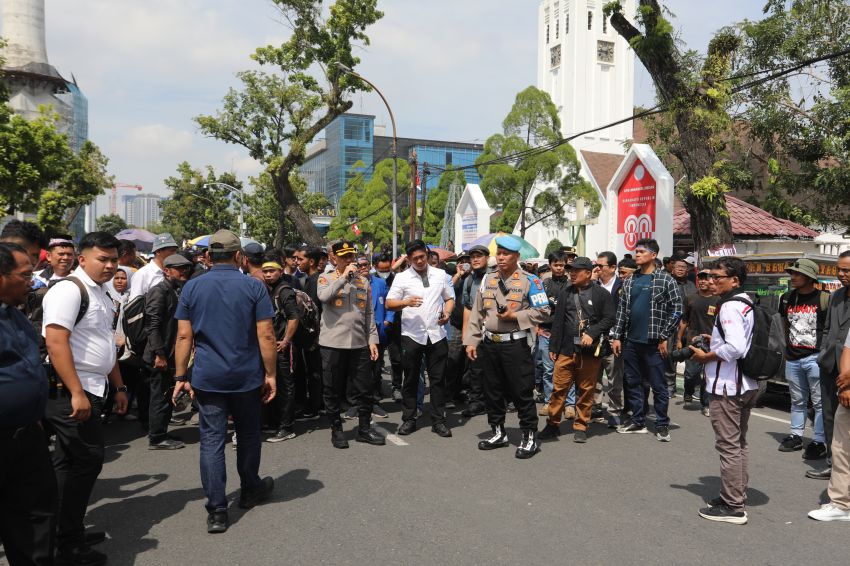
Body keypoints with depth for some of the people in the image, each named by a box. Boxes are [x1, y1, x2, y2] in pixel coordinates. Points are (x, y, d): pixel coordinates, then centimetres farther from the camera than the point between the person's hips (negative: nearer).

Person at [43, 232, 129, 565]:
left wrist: (119, 387, 23)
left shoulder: (102, 294, 16)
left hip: (90, 390, 9)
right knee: (87, 460, -6)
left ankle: (67, 530, 28)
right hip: (69, 392, -9)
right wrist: (77, 394, -25)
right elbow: (56, 343, -22)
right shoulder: (69, 290, -13)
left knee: (70, 463, 16)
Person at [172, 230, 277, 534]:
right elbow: (266, 335, -8)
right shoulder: (254, 287, -5)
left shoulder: (192, 288, 1)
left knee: (212, 440, 5)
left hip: (207, 378, 1)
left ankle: (217, 511, 5)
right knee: (248, 435, 18)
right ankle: (250, 491, 36)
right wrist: (270, 374, 0)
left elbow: (184, 336, -1)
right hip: (247, 377, -1)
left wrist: (181, 377, 5)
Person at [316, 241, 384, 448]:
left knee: (364, 389, 7)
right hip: (333, 344, -3)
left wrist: (372, 339, 6)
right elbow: (323, 296, -20)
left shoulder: (363, 281, 13)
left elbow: (369, 313, 13)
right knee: (333, 390, 6)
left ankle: (365, 428, 21)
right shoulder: (326, 278, 3)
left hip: (359, 344, 3)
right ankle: (336, 430, 20)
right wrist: (343, 276, -15)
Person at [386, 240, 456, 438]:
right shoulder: (402, 278, 0)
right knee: (411, 379, 8)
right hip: (412, 334, -1)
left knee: (438, 379, 5)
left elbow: (450, 298, 15)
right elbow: (389, 303, -4)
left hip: (436, 333, 2)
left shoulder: (440, 274, 7)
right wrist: (406, 302, -23)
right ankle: (409, 419, 19)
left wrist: (447, 313, -5)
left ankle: (438, 421, 15)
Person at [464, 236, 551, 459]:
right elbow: (476, 313, 11)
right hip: (489, 344, 6)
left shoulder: (529, 280, -5)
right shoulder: (488, 279, 10)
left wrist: (515, 316, -17)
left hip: (515, 344, -5)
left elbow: (543, 312, -8)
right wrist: (471, 341, 5)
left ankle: (530, 438, 11)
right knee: (492, 390, 13)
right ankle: (498, 433, 28)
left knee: (522, 392, -1)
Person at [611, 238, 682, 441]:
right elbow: (621, 309, 11)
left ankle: (662, 424, 15)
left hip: (653, 342, -5)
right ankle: (638, 422, 22)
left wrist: (664, 337, -9)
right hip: (631, 341, 5)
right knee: (633, 383, 11)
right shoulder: (629, 281, 10)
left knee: (658, 384, 3)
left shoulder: (665, 279, -4)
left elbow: (677, 309, -6)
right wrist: (617, 336, 6)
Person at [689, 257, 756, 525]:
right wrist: (715, 340, 13)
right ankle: (737, 497, 28)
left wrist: (705, 357, -15)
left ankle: (732, 507, 3)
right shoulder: (747, 304, 12)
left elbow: (735, 347, -28)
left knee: (728, 446, -3)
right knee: (740, 443, 17)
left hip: (728, 385, -10)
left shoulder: (730, 306, -17)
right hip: (747, 384, 10)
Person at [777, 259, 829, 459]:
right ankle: (796, 437, 24)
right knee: (797, 401, 15)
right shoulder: (787, 298, 9)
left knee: (819, 402, -2)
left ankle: (819, 442, 4)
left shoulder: (824, 299, -8)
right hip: (793, 358, 6)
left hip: (815, 358, -5)